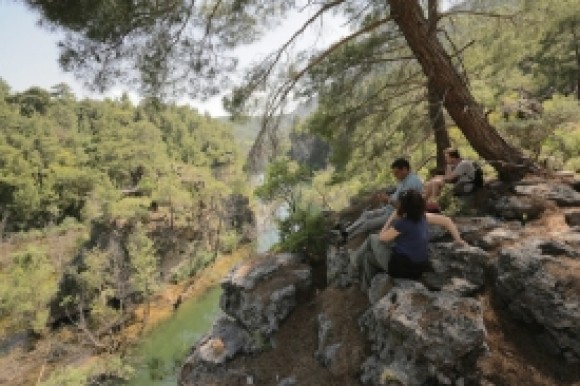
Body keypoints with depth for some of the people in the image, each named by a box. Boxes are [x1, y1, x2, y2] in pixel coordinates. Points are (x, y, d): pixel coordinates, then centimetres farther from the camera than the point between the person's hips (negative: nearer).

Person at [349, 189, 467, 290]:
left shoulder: (402, 223, -23)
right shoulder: (422, 217, -2)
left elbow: (382, 237, -7)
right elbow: (447, 220, 8)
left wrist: (392, 218, -2)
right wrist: (458, 239, 14)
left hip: (402, 267, -8)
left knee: (373, 238, 11)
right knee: (370, 256, 21)